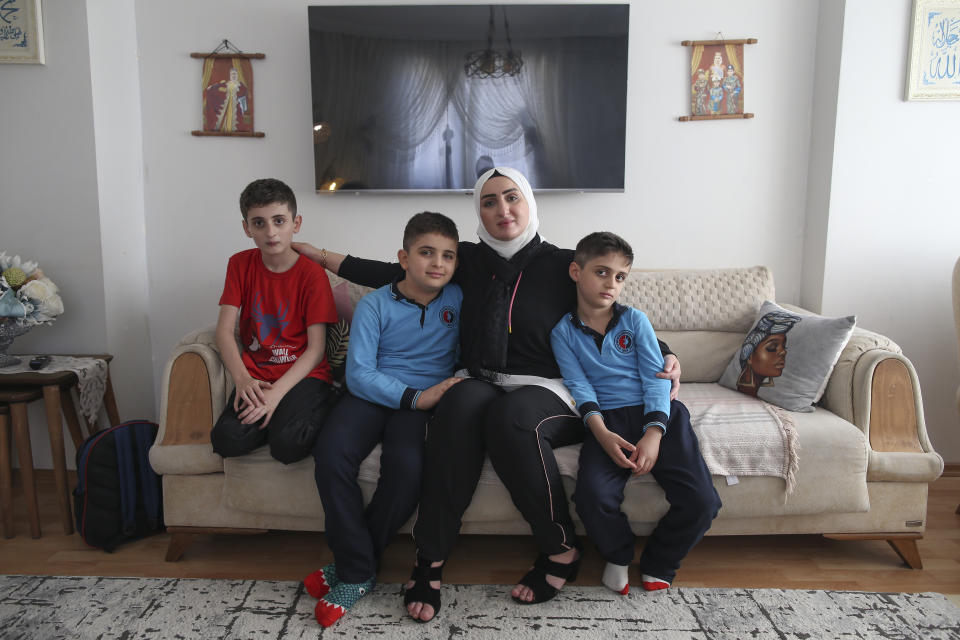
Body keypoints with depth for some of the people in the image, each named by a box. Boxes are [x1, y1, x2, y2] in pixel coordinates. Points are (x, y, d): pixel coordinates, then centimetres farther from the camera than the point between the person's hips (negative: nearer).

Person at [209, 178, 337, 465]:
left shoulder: (312, 273, -7)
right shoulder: (240, 264, 5)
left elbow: (316, 350, -11)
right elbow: (224, 330, -2)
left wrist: (277, 392, -24)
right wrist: (242, 379, -20)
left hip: (303, 374, -3)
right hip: (255, 375, 3)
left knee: (287, 444, -30)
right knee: (227, 440, -25)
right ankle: (277, 418, 2)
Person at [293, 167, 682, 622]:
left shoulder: (562, 265, 4)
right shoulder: (469, 260, 11)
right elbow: (398, 275, 17)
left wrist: (665, 355, -7)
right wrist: (324, 257, 17)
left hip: (546, 393, -2)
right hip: (484, 387, 2)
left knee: (510, 416, -36)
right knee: (459, 402, -33)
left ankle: (561, 550, -16)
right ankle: (430, 561, -27)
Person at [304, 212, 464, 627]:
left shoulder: (459, 298, 6)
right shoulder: (375, 304, 1)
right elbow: (359, 373, -7)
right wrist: (415, 397, -20)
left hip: (425, 400, 0)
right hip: (371, 394, 0)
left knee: (408, 464, -31)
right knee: (331, 453, -29)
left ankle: (353, 566, -8)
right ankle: (358, 571, -13)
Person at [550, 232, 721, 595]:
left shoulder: (635, 320, 10)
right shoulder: (563, 332, 8)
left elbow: (656, 377, 3)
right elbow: (578, 385, -1)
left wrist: (654, 433, -13)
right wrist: (600, 431, -19)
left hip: (656, 414, 2)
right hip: (607, 419, -1)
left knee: (701, 501, -16)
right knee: (593, 495, -28)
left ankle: (657, 563, 14)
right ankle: (618, 556, 7)